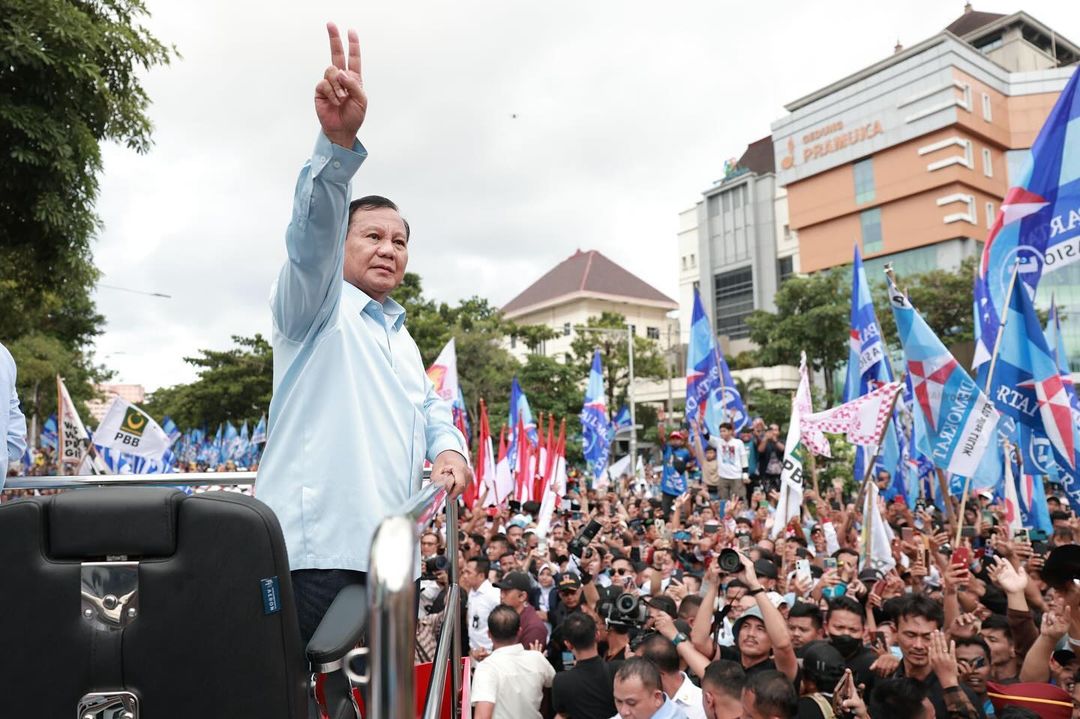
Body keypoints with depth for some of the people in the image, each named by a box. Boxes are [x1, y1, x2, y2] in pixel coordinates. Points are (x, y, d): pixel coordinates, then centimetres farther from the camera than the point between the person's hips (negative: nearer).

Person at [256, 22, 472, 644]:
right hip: (314, 549, -8)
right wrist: (339, 141, -36)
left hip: (388, 554, 8)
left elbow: (432, 407, 31)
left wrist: (449, 447, 6)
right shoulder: (316, 304, 1)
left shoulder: (403, 340, 25)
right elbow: (312, 233, -18)